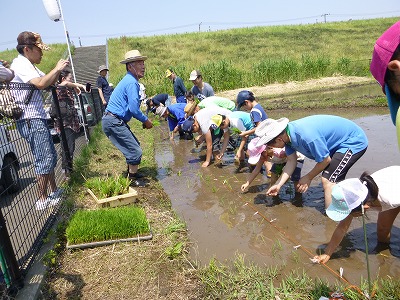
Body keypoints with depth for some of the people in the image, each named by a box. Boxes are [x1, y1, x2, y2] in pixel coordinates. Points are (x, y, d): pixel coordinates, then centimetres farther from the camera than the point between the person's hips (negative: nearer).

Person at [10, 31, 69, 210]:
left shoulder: (29, 65, 20)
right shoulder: (20, 63, -11)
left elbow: (49, 82, 20)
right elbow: (41, 83, -26)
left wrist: (58, 70, 4)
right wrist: (57, 69, -14)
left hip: (37, 118, 10)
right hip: (31, 120, -10)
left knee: (50, 156, 15)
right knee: (45, 159, -9)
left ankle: (54, 191, 27)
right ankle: (42, 199, 0)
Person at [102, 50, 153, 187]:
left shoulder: (130, 81, 16)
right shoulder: (131, 82, -17)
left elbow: (132, 107, 21)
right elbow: (134, 109, -22)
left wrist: (144, 120, 12)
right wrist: (146, 121, -7)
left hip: (114, 120, 10)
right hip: (113, 122, -10)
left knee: (134, 146, 20)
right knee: (135, 151, -5)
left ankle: (132, 173, 34)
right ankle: (133, 180, 10)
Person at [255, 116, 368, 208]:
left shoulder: (306, 136, -39)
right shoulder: (287, 133, -11)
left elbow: (325, 160, -25)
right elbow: (291, 161, -3)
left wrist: (308, 177, -9)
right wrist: (278, 185, -7)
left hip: (354, 141, -9)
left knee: (328, 180, -18)